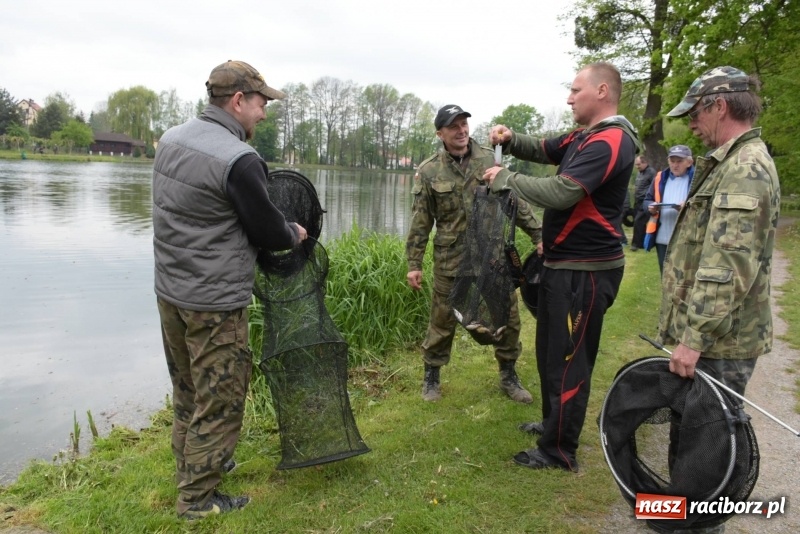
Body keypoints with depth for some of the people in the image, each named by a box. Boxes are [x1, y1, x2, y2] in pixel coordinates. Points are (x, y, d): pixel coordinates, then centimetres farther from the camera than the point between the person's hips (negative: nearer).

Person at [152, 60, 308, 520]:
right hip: (215, 303, -8)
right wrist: (296, 234, 9)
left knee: (188, 390, 23)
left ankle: (190, 465, 41)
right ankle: (198, 497, 21)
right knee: (219, 399, 7)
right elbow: (267, 229, -12)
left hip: (170, 290, 9)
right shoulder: (239, 159, -21)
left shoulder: (172, 139, 5)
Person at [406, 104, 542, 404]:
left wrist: (538, 234, 5)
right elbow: (420, 222, 0)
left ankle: (508, 376, 29)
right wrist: (414, 264, -2)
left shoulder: (489, 159, 2)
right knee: (442, 321, 8)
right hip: (451, 260, -2)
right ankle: (431, 376, 29)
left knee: (508, 317, 9)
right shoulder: (428, 171, -3)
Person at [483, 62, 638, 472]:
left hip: (585, 272, -11)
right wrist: (510, 140, -1)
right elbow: (542, 150, 20)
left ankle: (559, 451, 14)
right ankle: (554, 423, 40)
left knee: (568, 361, 0)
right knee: (551, 351, 22)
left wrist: (505, 178, -17)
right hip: (564, 265, 11)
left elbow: (559, 193, -29)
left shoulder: (609, 142, -20)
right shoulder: (584, 138, 12)